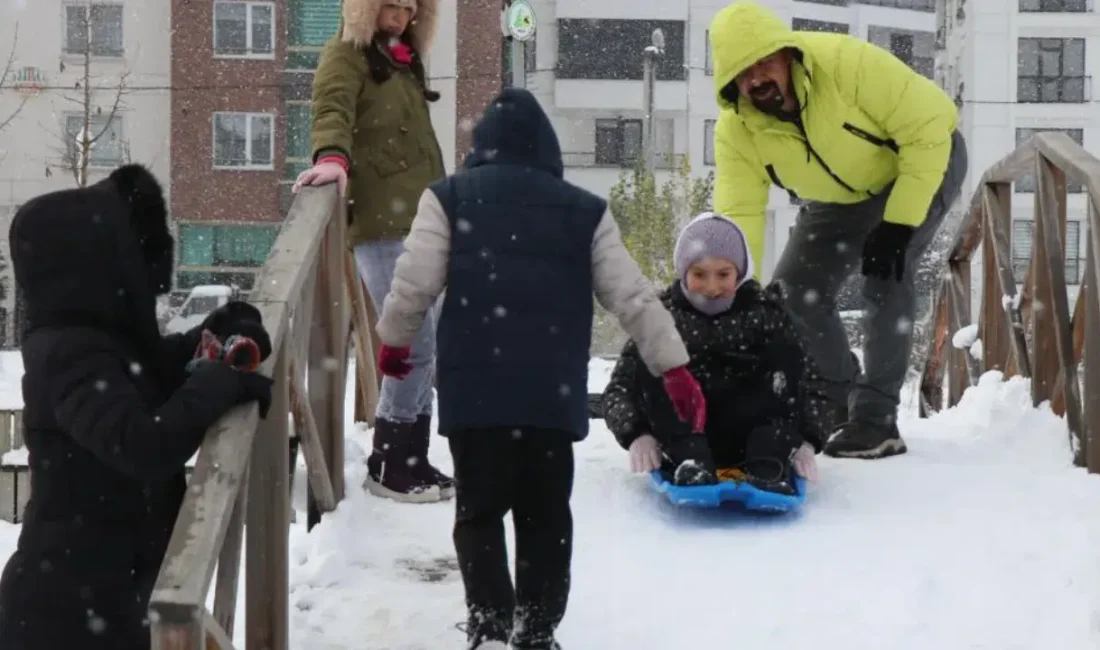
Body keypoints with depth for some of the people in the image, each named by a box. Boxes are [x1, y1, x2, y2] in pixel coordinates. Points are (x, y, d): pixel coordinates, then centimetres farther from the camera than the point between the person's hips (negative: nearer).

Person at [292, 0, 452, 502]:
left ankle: (408, 459, 19)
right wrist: (332, 157, -41)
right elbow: (332, 109, -22)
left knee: (423, 346, 10)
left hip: (417, 221, 9)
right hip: (382, 224, -9)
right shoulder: (348, 53, -3)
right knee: (415, 344, -10)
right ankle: (390, 465, 1)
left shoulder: (403, 59, 21)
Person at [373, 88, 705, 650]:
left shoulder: (450, 198, 5)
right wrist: (673, 366, 12)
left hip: (474, 387, -1)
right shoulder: (586, 211, 11)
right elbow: (632, 297, 7)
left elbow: (414, 282, -1)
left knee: (479, 510, 7)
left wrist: (393, 341, 17)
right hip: (555, 392, 1)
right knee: (546, 513, 12)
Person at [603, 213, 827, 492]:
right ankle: (690, 461, -38)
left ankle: (768, 465, -36)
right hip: (684, 438, 0)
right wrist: (638, 435, -22)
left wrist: (806, 441, -20)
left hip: (748, 438, 0)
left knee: (784, 355, -19)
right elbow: (619, 388, -2)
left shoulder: (764, 312, 3)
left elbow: (809, 382, -2)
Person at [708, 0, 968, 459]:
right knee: (795, 293, -3)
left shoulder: (846, 62, -37)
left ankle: (876, 420, -19)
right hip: (839, 198, 6)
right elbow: (738, 215, -21)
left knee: (884, 275, -26)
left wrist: (899, 223, -32)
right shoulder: (735, 129, -22)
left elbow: (930, 124, -31)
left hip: (924, 161, -5)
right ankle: (841, 408, 14)